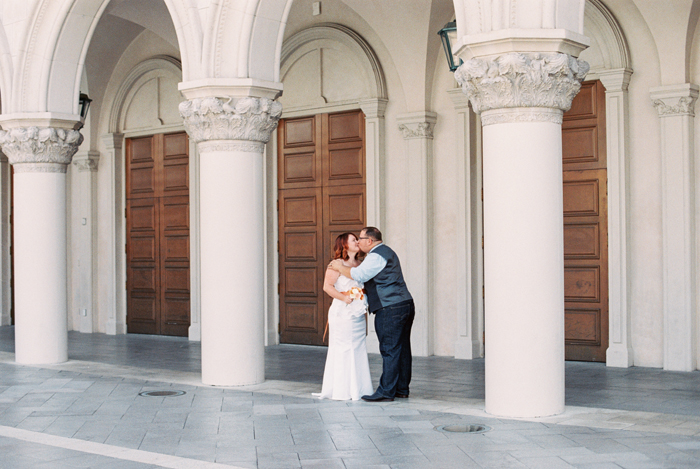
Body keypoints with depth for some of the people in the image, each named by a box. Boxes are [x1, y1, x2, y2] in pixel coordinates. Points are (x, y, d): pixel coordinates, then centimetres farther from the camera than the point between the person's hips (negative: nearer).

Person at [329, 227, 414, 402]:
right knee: (402, 349, 11)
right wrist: (345, 266, 22)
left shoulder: (377, 255, -11)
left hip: (390, 309, -10)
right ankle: (402, 389, 16)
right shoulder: (386, 252, 22)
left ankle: (386, 392, -5)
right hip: (405, 304, 10)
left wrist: (340, 268, -1)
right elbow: (366, 269, 27)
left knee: (389, 350, -7)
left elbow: (359, 275, -16)